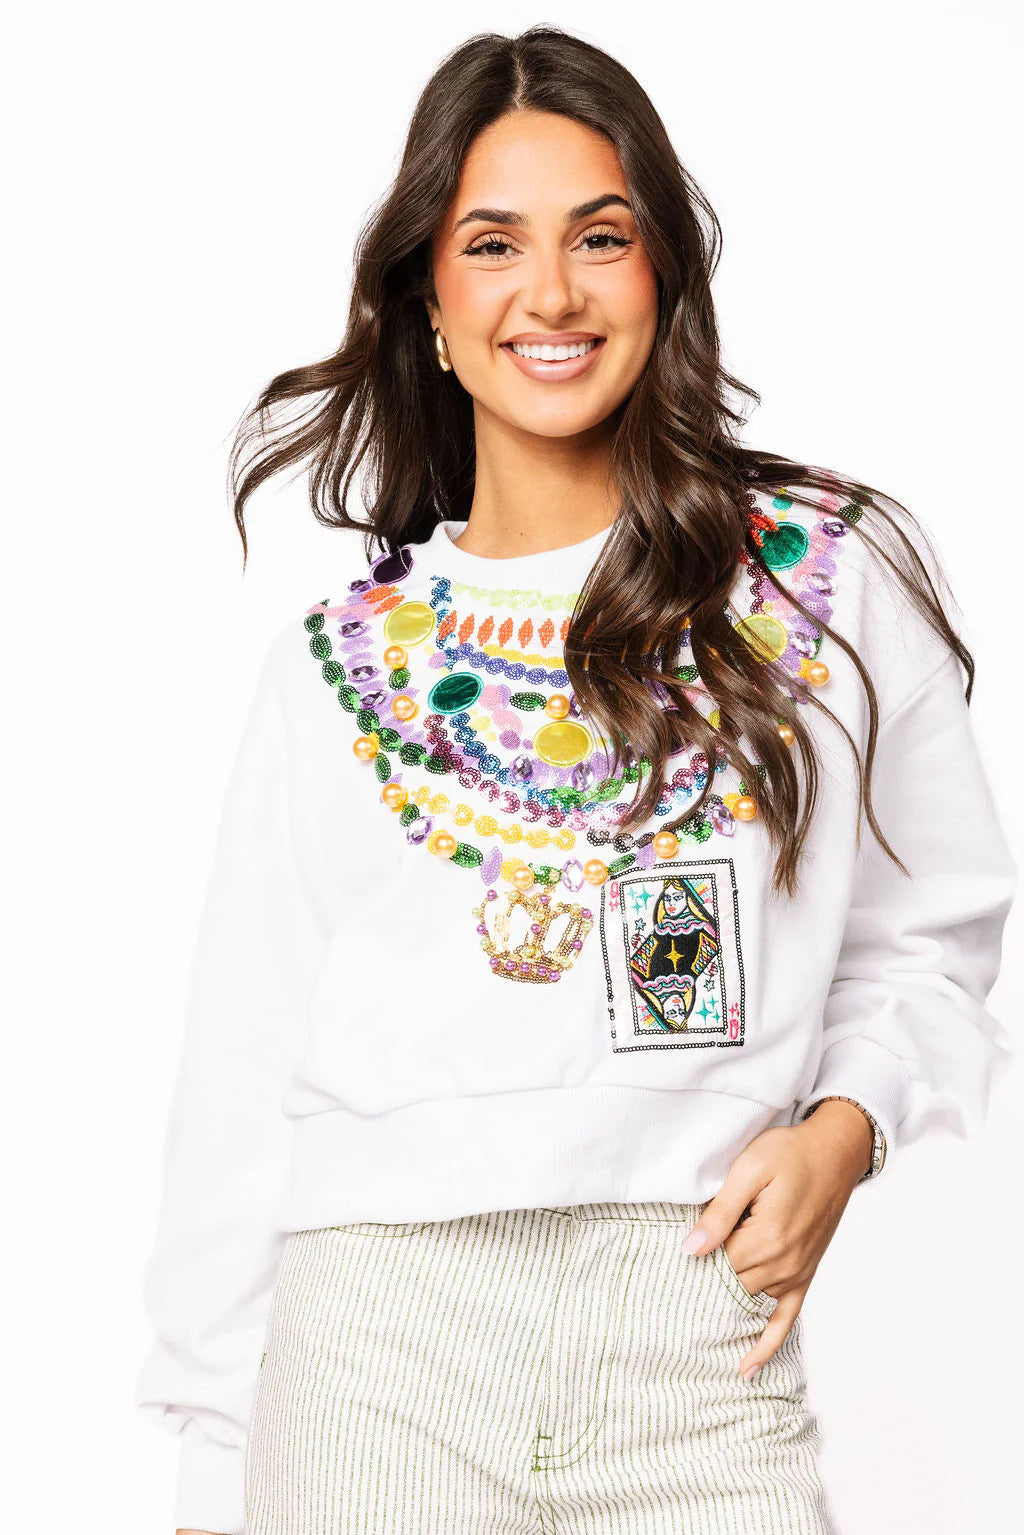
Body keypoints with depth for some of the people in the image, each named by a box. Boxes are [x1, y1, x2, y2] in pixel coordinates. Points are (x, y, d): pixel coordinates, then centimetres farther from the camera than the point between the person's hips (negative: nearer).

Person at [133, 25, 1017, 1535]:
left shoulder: (845, 579, 5)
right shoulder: (331, 659, 8)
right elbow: (245, 1068, 9)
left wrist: (841, 1126, -6)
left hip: (701, 1346, 0)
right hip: (374, 1339, 1)